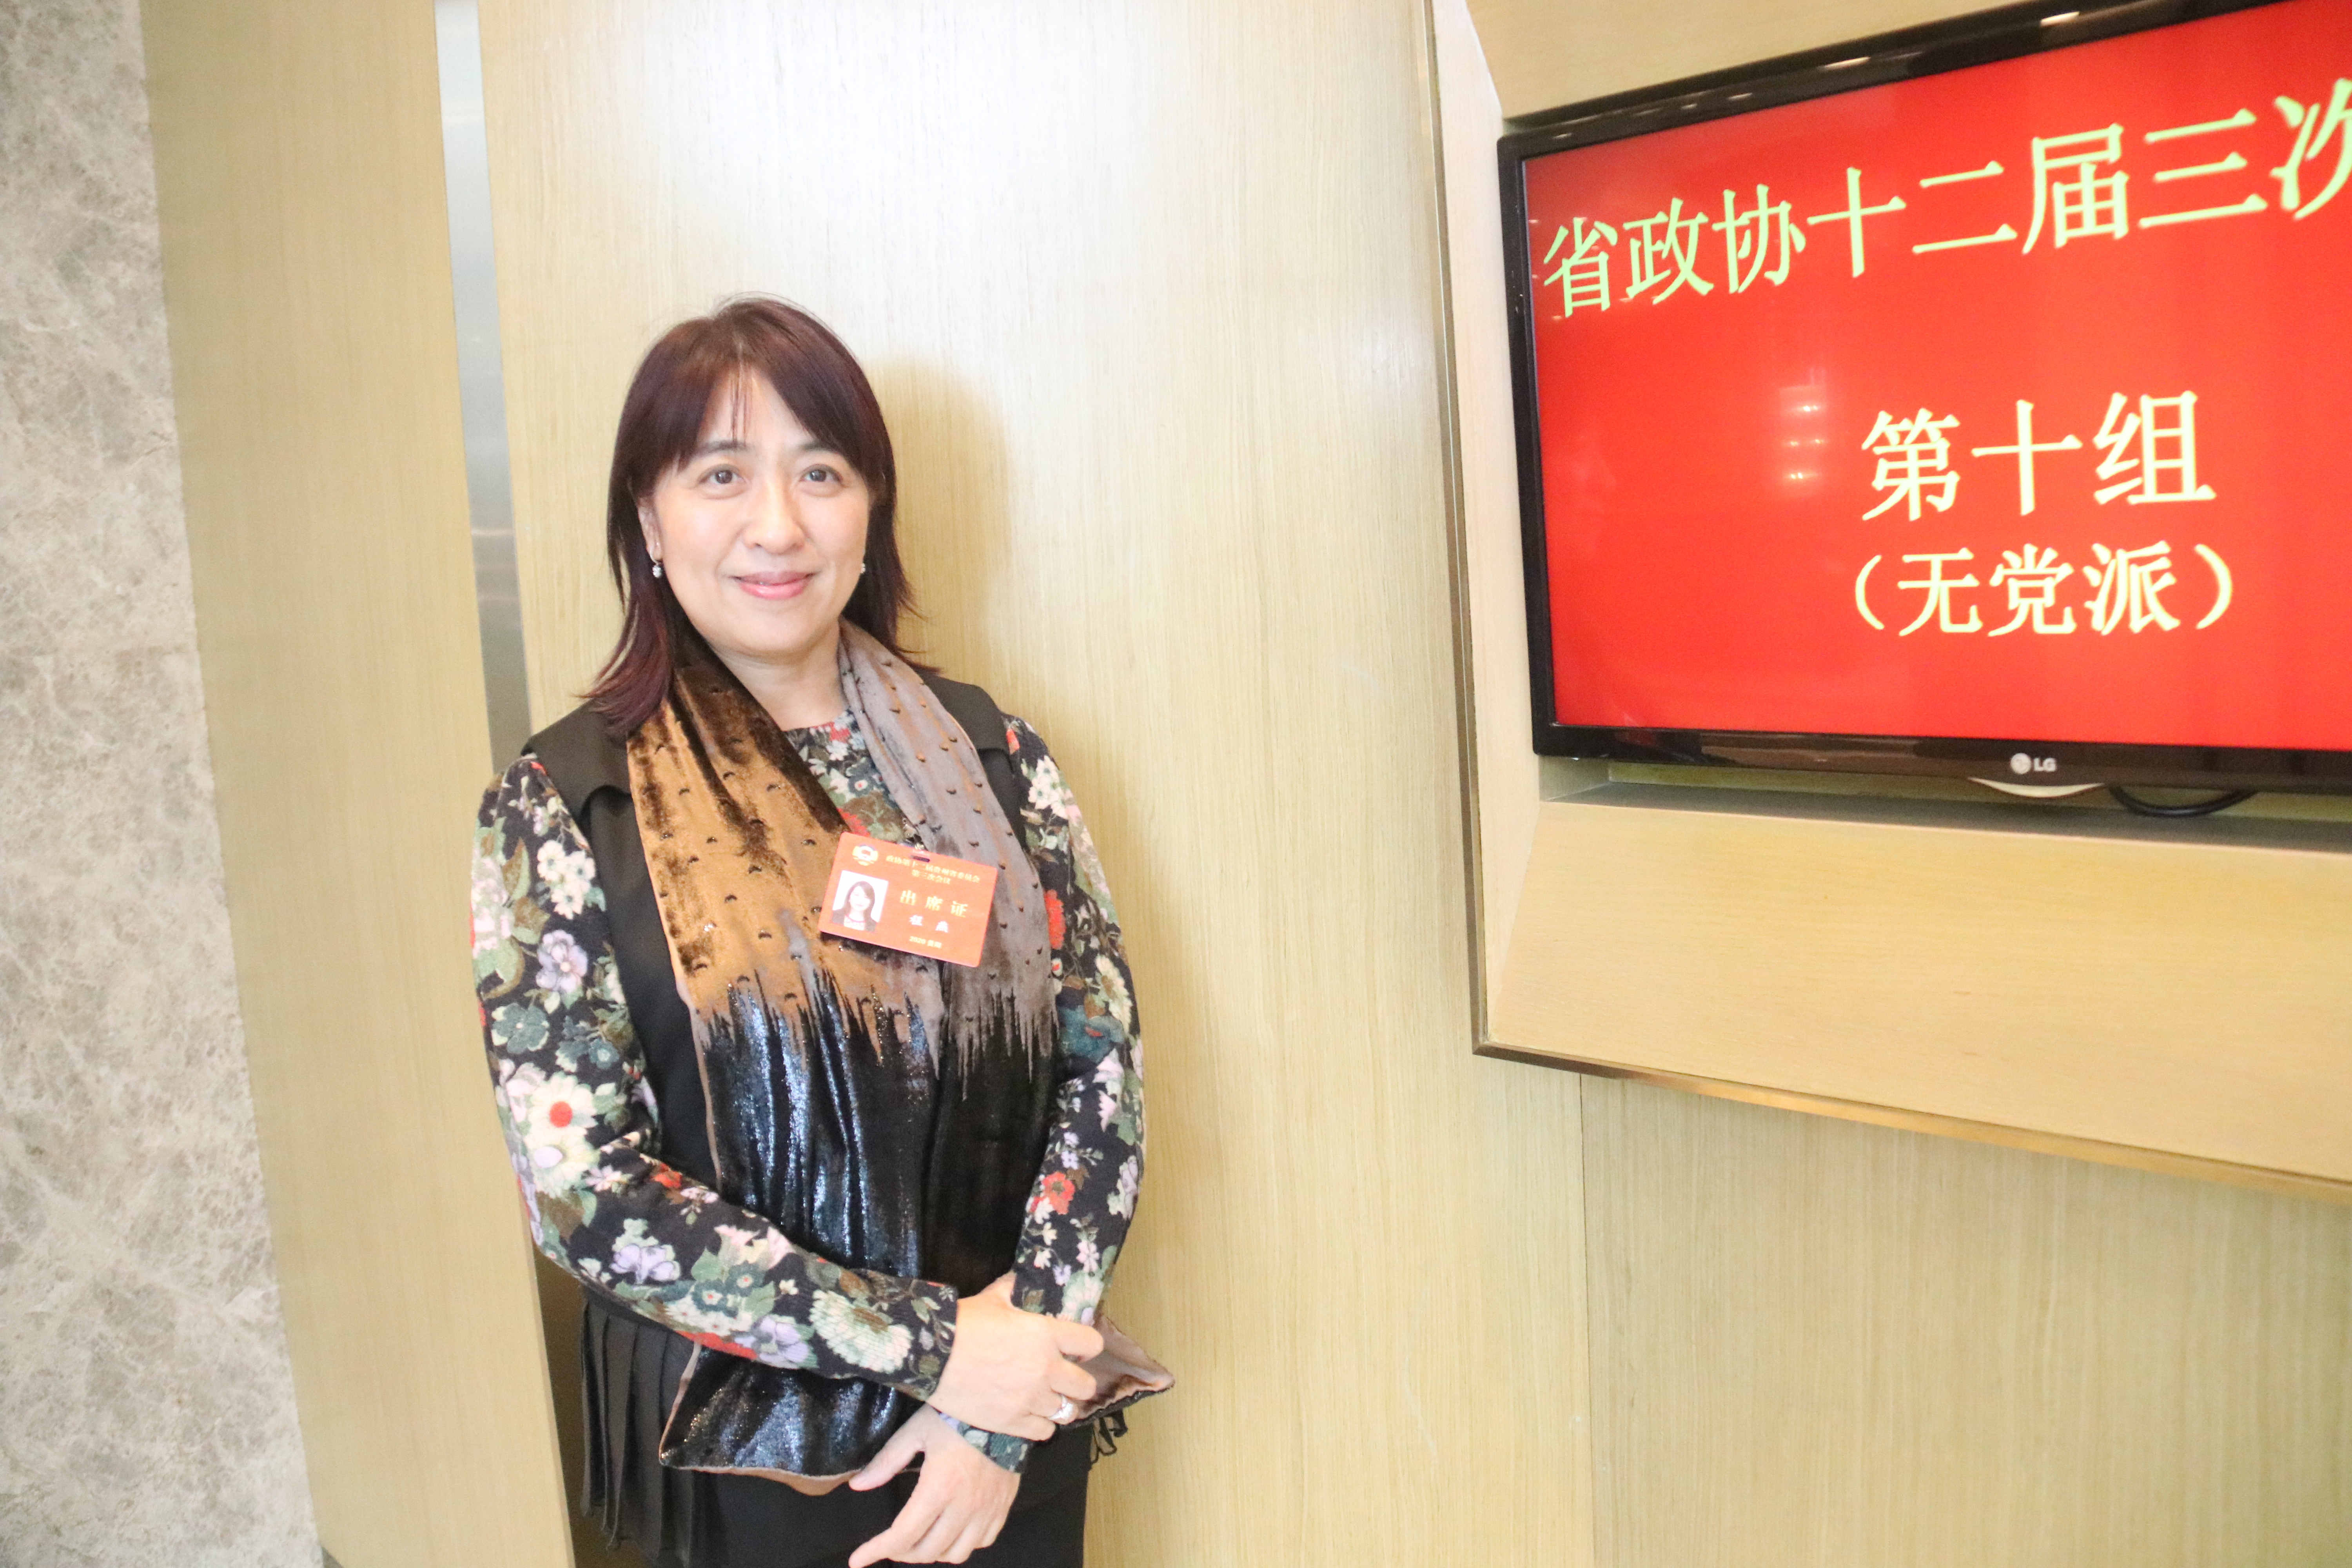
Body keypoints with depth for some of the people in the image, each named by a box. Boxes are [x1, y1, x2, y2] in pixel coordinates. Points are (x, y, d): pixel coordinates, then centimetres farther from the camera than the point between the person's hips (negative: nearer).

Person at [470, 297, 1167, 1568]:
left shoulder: (988, 755, -2)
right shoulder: (562, 807, -10)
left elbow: (1102, 1067, -4)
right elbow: (583, 1189, -14)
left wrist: (1003, 1412, -12)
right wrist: (930, 1344, -17)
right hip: (742, 1462, -2)